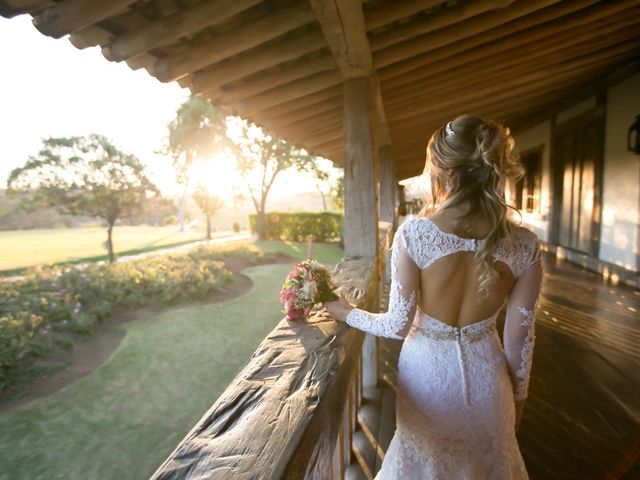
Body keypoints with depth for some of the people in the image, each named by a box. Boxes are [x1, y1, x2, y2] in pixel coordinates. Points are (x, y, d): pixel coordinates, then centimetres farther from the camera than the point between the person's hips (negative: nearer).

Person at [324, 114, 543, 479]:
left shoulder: (413, 233, -24)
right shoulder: (525, 245, -16)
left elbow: (398, 325, -17)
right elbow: (520, 336, -7)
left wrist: (348, 313, 1)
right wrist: (519, 394, 10)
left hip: (427, 369, -1)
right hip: (486, 372, 2)